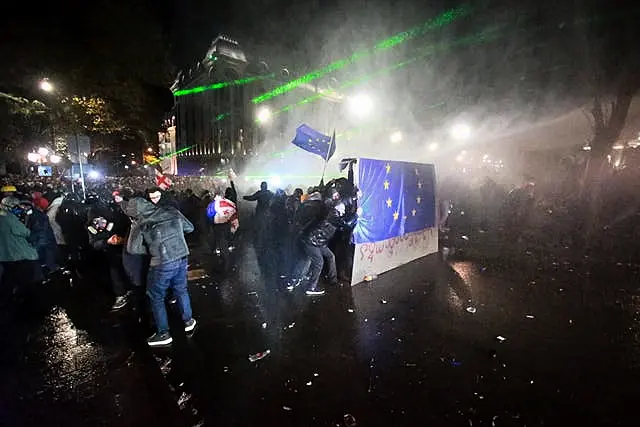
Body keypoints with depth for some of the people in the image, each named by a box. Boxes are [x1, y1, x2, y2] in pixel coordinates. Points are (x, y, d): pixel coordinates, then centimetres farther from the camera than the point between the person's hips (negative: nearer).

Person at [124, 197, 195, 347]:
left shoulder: (139, 225, -5)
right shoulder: (171, 211, 3)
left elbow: (132, 249, -2)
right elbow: (190, 227, 11)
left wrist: (150, 248, 12)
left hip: (163, 264, -4)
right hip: (182, 258, 5)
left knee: (156, 297, 14)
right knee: (181, 290, 24)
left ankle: (163, 334, 23)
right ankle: (188, 320, 38)